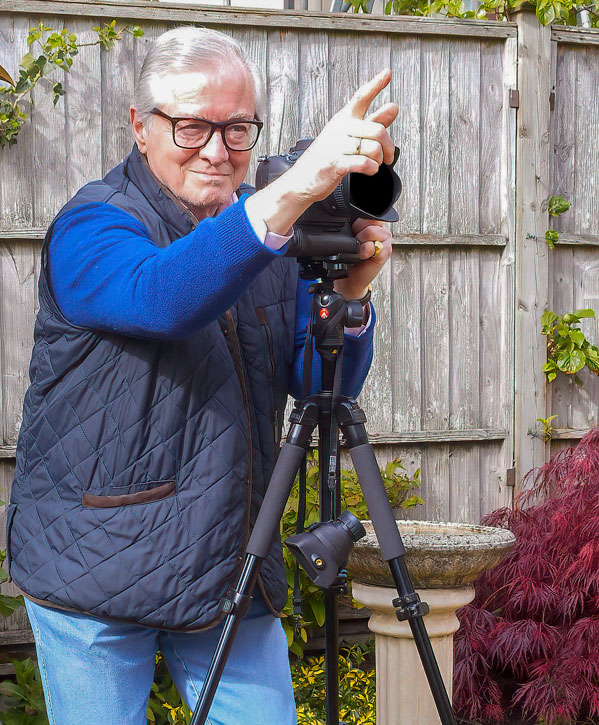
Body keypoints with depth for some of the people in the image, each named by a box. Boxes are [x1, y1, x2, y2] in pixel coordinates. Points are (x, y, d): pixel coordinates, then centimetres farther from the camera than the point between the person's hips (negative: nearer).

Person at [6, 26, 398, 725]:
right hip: (96, 579, -5)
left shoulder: (275, 236, 6)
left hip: (233, 573, 5)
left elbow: (327, 387, 5)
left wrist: (348, 297, -16)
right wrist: (290, 193, -48)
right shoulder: (90, 226, -12)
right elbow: (159, 297, -36)